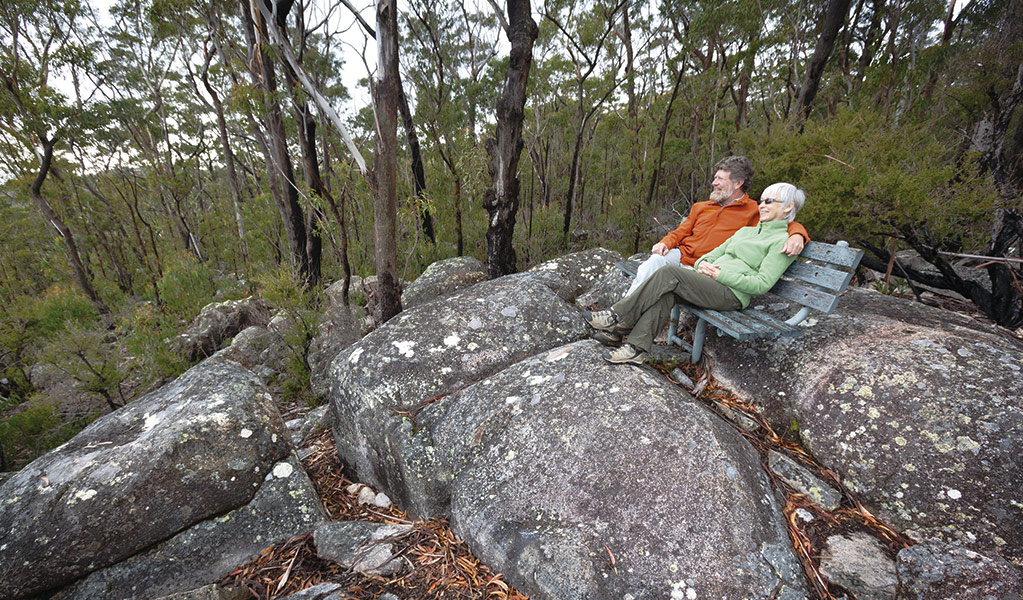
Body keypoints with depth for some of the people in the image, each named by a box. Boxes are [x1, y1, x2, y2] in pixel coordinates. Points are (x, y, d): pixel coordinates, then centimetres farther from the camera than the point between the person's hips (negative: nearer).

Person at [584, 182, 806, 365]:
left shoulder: (783, 241, 1)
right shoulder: (745, 230, 26)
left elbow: (762, 284, -10)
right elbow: (715, 252, 22)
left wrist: (721, 275, -14)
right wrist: (702, 263, -2)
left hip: (731, 295, -7)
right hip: (709, 283, 7)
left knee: (670, 273, -27)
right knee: (668, 292, -25)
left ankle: (618, 317, -22)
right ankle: (636, 348, -30)